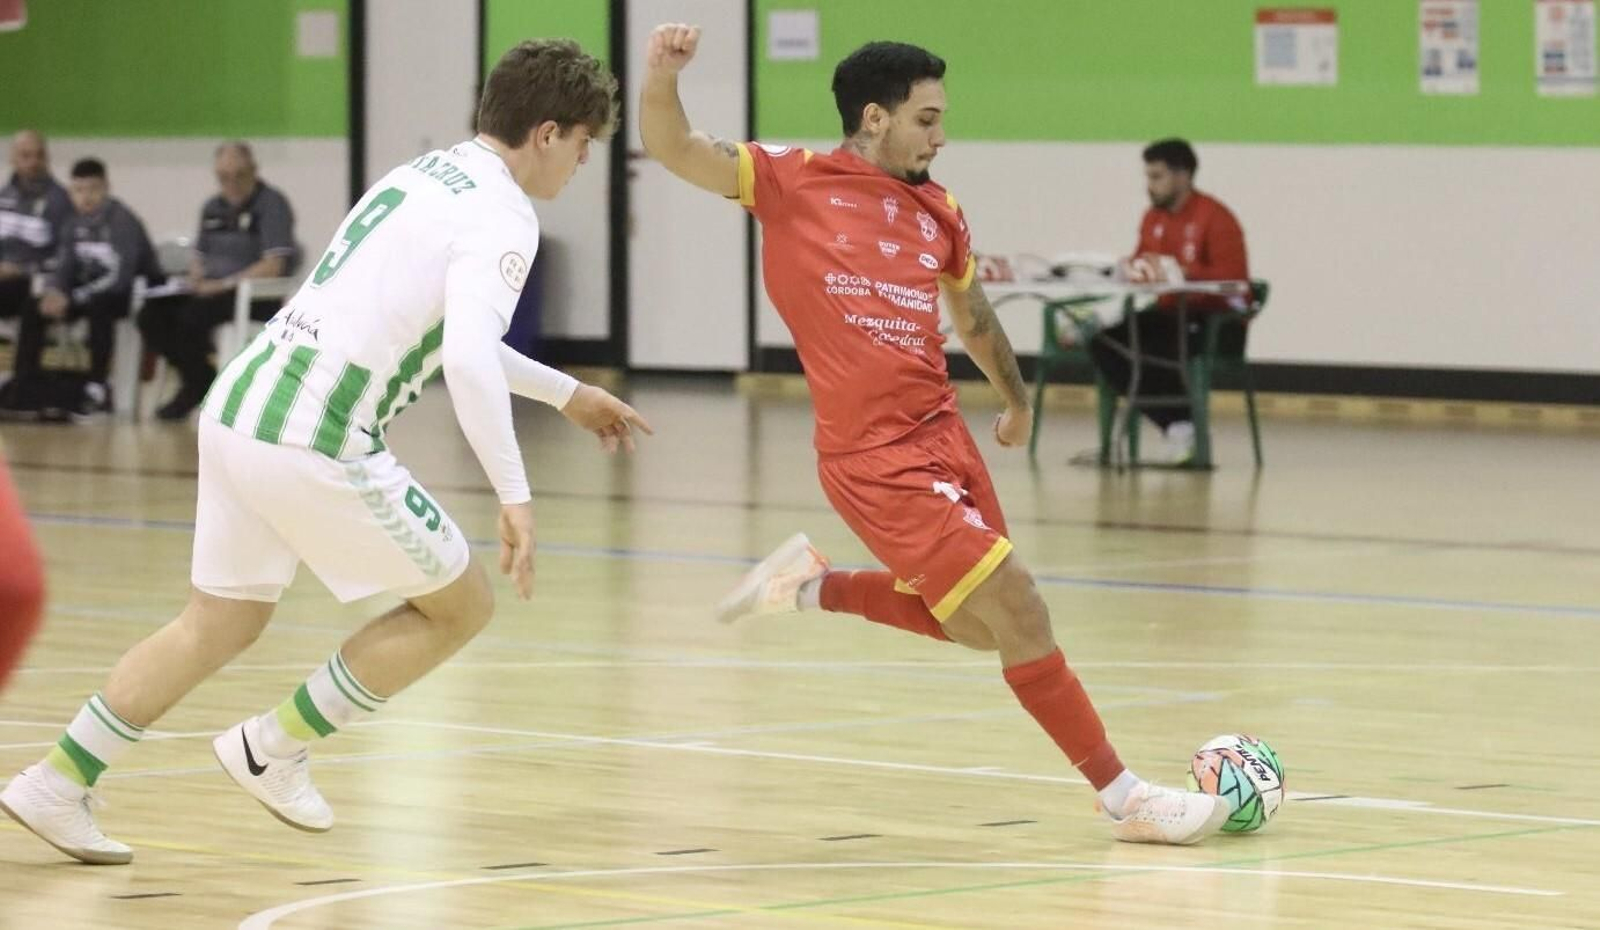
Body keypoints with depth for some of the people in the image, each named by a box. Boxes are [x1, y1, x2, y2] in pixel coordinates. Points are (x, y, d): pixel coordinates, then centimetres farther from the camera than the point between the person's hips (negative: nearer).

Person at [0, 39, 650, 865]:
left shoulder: (424, 175, 20)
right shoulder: (501, 216, -8)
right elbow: (469, 359, -24)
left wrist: (567, 395, 39)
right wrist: (514, 496, -24)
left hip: (239, 405, 9)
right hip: (314, 439, -9)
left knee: (220, 624, 19)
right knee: (461, 607, 8)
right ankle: (274, 749, 13)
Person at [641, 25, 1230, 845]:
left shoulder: (937, 211, 10)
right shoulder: (793, 183, -5)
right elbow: (673, 150, -12)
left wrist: (1017, 401, 39)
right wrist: (661, 78, -32)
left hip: (942, 434, 7)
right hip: (875, 458, -7)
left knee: (975, 626, 18)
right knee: (1017, 615, -9)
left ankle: (812, 586, 32)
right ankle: (1124, 798, 0)